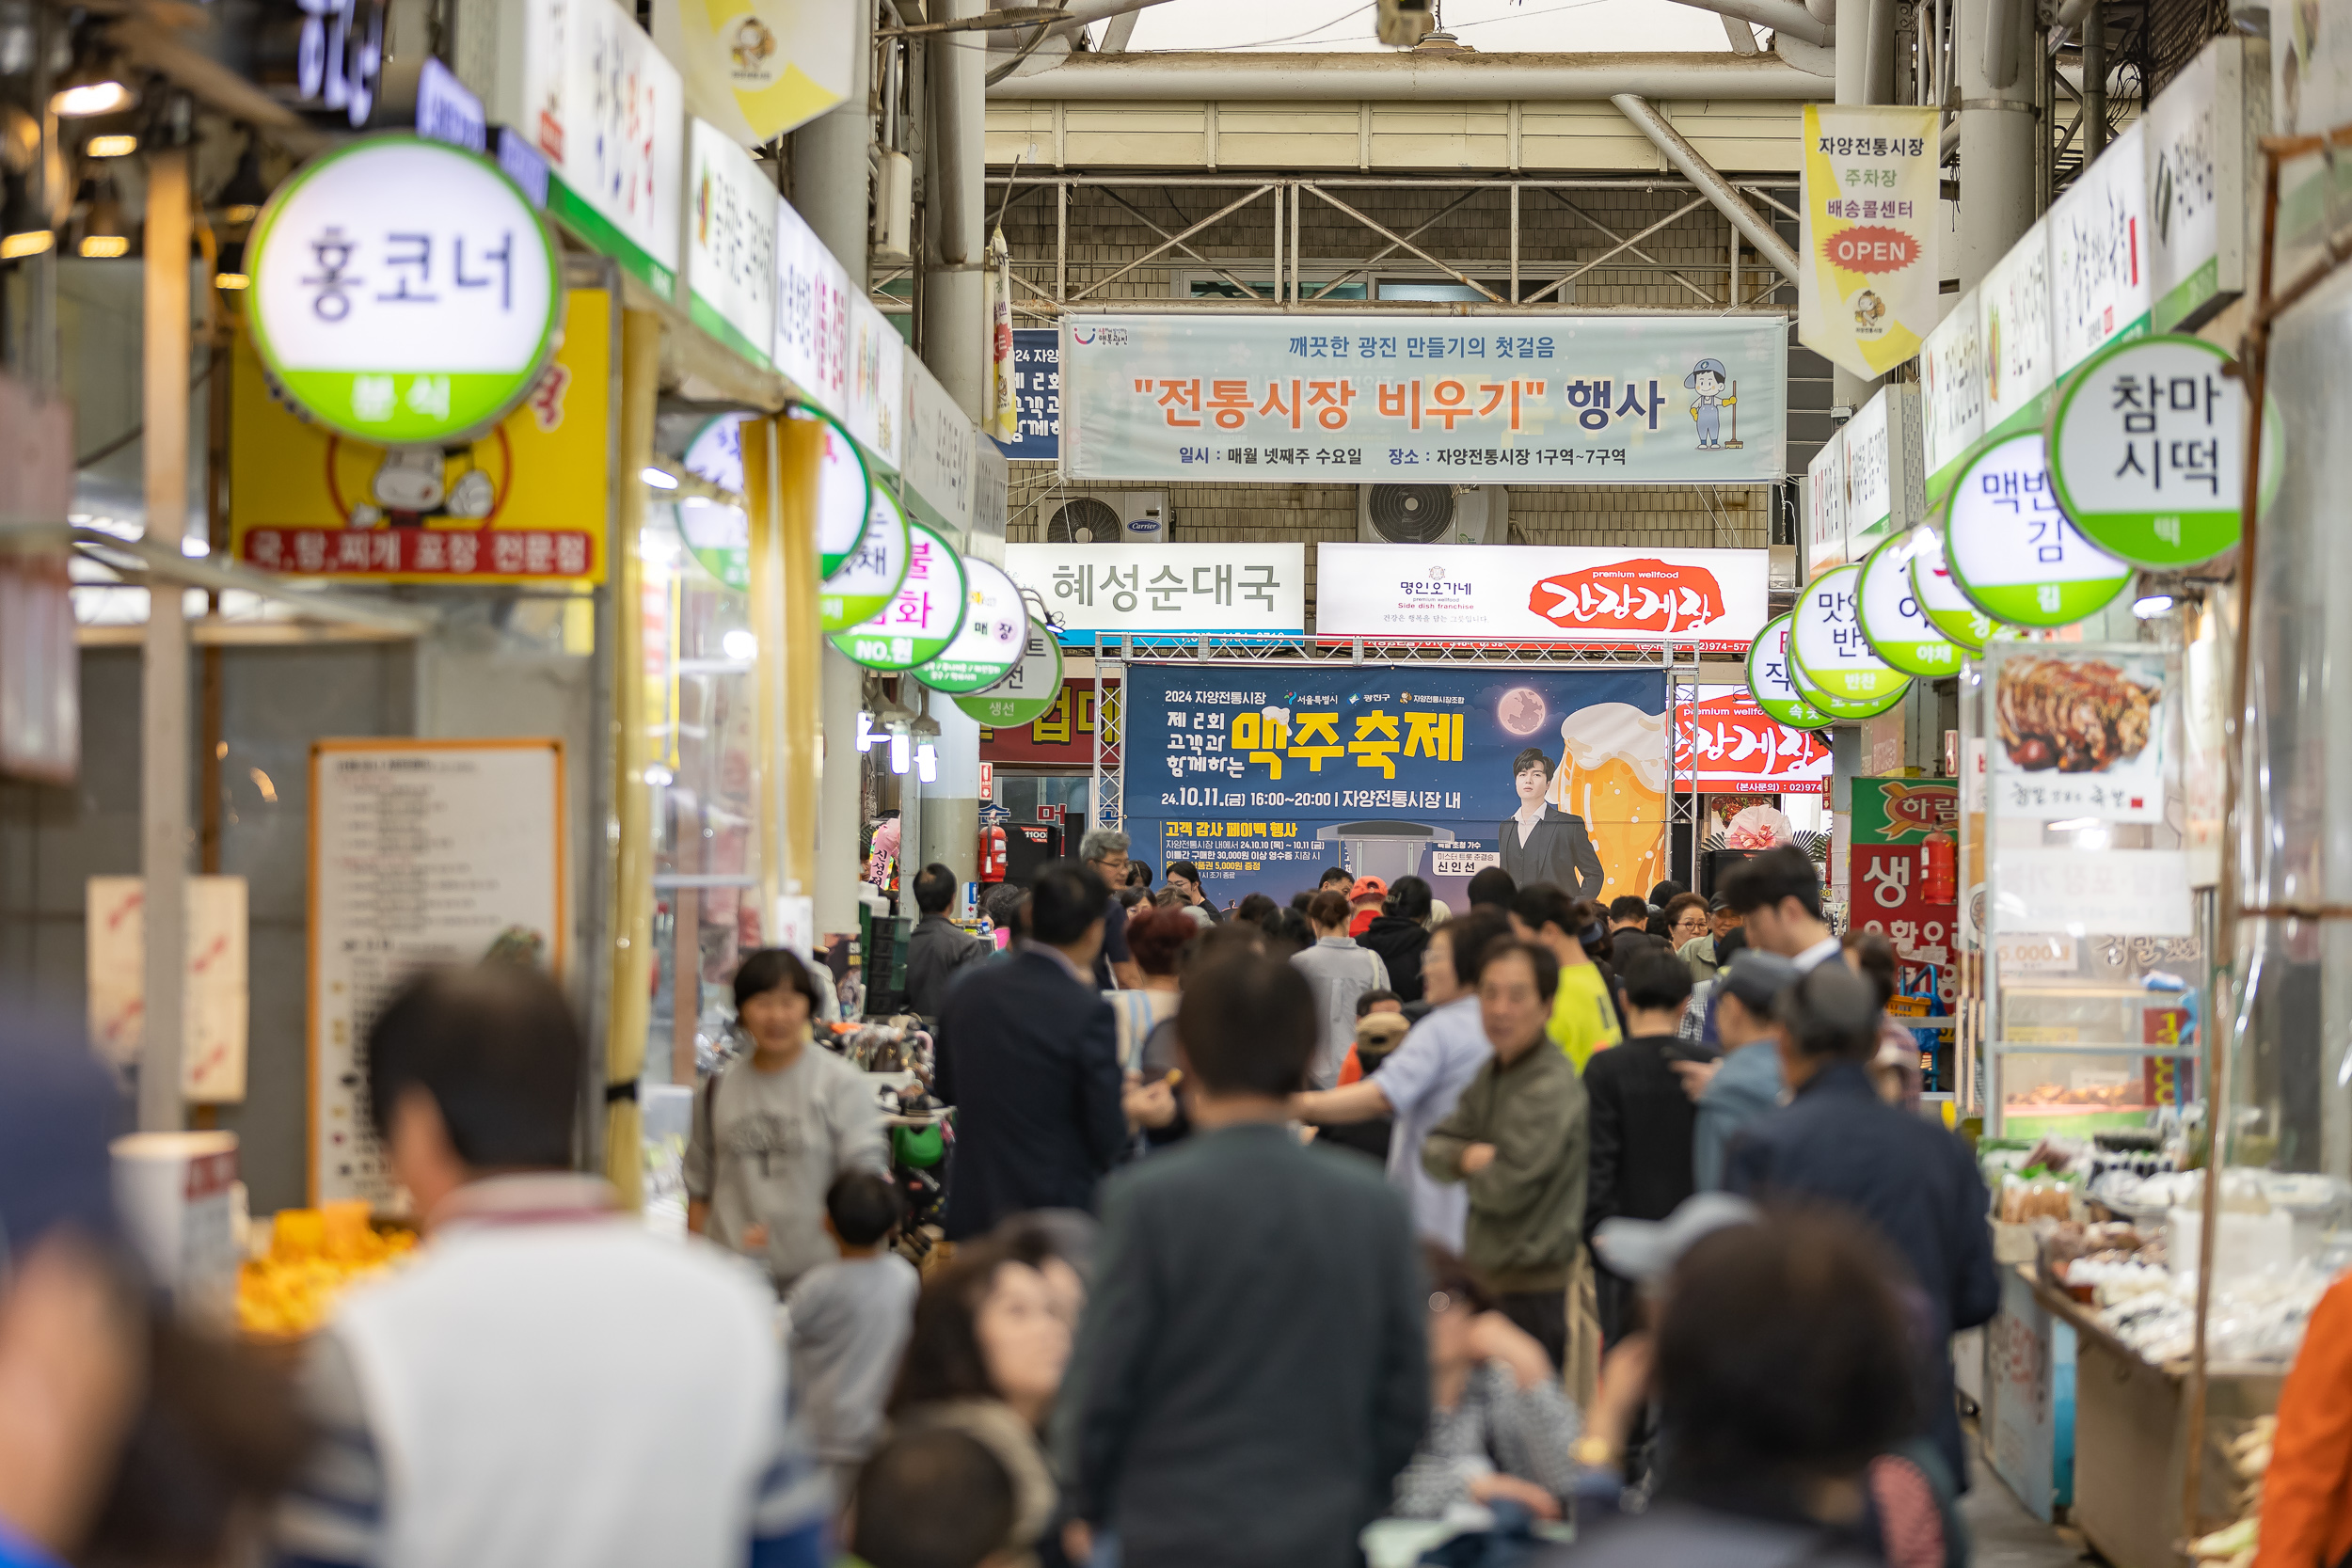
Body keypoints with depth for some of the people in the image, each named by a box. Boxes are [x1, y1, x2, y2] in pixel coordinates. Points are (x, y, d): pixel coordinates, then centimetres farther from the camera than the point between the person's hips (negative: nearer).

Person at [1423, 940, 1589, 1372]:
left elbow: (1504, 1189, -21)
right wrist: (1467, 1156, -14)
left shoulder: (1551, 1087, -19)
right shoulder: (1492, 1073, 11)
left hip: (1529, 1289, -9)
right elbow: (1434, 1148, 8)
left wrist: (1470, 1164, 0)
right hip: (1485, 1275, 9)